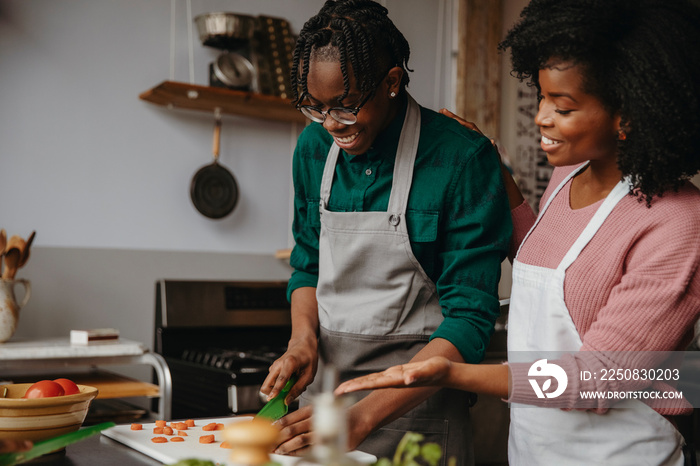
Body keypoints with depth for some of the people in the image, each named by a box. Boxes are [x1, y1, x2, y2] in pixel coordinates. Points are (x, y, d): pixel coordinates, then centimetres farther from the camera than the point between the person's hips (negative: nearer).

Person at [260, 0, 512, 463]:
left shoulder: (463, 159, -18)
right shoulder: (315, 147, -1)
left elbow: (470, 319, -20)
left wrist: (364, 417, -27)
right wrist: (303, 339, -8)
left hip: (416, 400, -5)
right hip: (323, 380, 5)